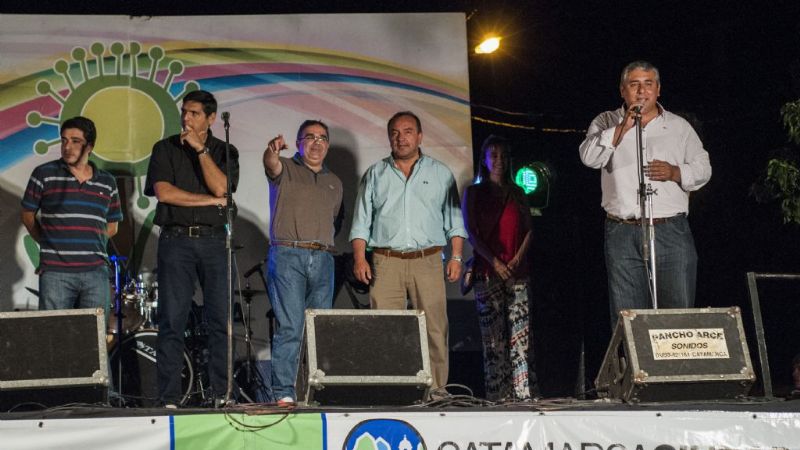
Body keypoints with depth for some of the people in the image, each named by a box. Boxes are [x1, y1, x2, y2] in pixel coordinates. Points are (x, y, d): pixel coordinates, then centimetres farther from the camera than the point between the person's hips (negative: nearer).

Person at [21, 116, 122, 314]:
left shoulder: (107, 182, 11)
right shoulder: (44, 175, 2)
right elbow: (28, 215, 11)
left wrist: (88, 244, 9)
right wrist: (49, 244, 9)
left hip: (96, 273, 3)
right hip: (56, 273, -2)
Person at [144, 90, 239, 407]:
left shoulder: (224, 152, 11)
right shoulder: (165, 149, 8)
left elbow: (221, 187, -7)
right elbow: (164, 192, -6)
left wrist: (200, 149, -7)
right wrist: (211, 200, -5)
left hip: (214, 240, 1)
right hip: (175, 239, -1)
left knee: (222, 319, -3)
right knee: (172, 321, -3)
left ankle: (222, 394, 3)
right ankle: (169, 399, 0)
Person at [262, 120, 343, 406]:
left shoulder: (334, 182, 22)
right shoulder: (285, 169, 6)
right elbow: (271, 164, -17)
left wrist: (323, 241, 10)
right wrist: (272, 151, -40)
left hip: (323, 259, 5)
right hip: (288, 256, -5)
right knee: (290, 327, -11)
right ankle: (283, 393, -10)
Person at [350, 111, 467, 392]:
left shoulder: (440, 174, 13)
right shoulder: (375, 174, 14)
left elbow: (454, 220, 12)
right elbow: (361, 221, 11)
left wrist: (456, 256, 0)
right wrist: (359, 258, -1)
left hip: (427, 261, 0)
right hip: (386, 262, 0)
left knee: (434, 329, -5)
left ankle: (436, 390, 0)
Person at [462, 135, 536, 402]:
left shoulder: (517, 193, 17)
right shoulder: (474, 193, 9)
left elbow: (528, 230, 12)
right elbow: (471, 232, 0)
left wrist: (518, 258, -5)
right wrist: (495, 262, -11)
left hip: (517, 272, 2)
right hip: (487, 272, -2)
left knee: (520, 335, -4)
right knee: (492, 337, -5)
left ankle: (522, 393, -3)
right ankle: (497, 395, -4)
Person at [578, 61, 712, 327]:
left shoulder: (679, 126, 16)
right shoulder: (606, 123, 13)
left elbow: (703, 168, 15)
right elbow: (589, 157, -4)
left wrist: (675, 172, -5)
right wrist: (622, 128, -12)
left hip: (672, 233, 1)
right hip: (623, 235, 0)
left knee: (679, 312, -4)